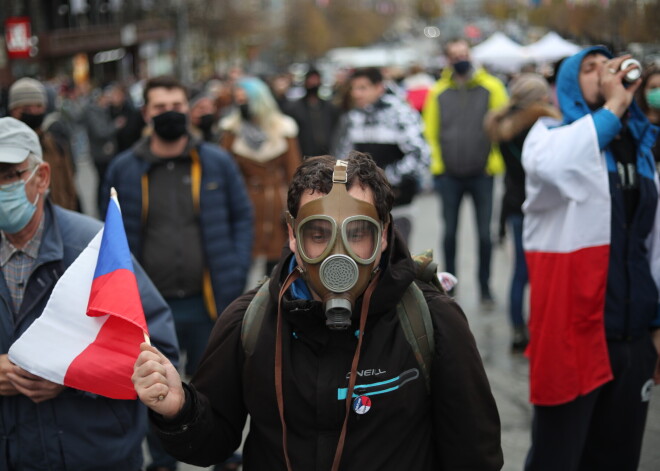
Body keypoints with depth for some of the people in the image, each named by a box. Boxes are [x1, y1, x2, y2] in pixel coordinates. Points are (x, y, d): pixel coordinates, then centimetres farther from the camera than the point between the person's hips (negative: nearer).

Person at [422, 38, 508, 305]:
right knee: (449, 233, 8)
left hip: (482, 174, -1)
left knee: (484, 234, 3)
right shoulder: (438, 92, 4)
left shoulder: (491, 87, 0)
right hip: (449, 175, 1)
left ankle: (485, 288, 14)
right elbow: (431, 132, 6)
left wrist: (495, 163, -7)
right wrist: (437, 166, -1)